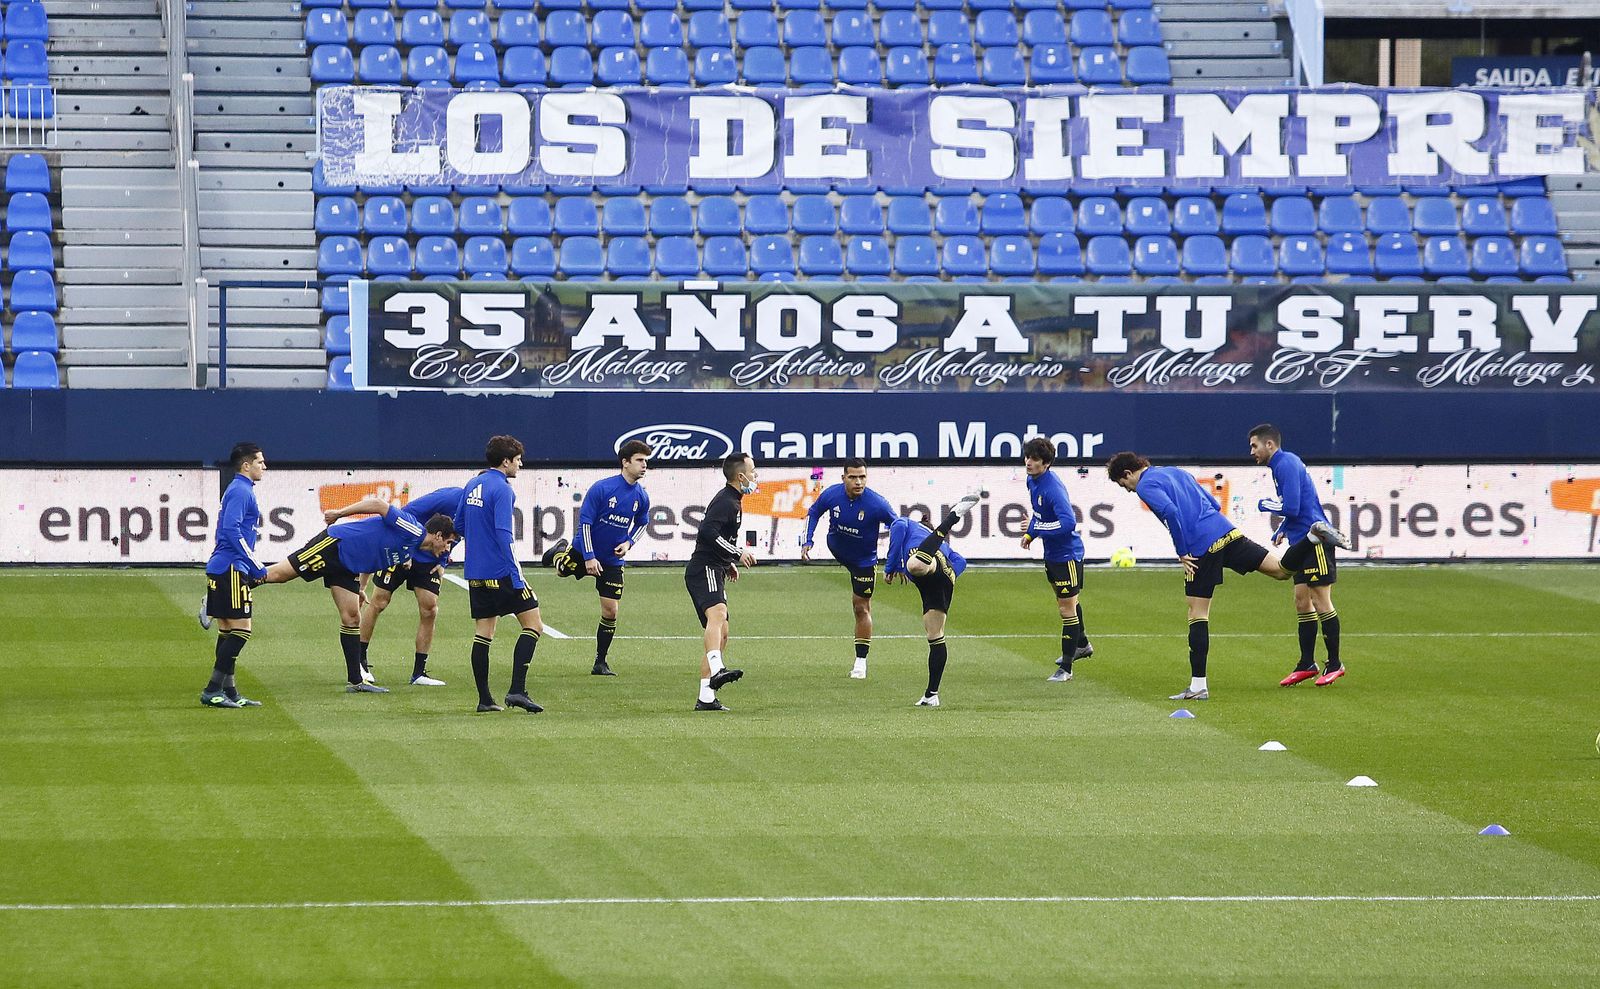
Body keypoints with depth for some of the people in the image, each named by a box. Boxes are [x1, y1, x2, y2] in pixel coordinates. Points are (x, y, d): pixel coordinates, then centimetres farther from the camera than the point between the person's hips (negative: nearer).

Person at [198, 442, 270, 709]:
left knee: (228, 631, 11)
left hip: (221, 569, 11)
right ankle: (212, 691, -10)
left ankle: (228, 692, 13)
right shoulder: (240, 491, -11)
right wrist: (256, 566, -19)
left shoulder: (241, 491, 20)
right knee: (241, 629, -10)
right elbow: (232, 530, -22)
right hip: (231, 569, -11)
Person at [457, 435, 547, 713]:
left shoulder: (472, 486, 11)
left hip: (475, 573, 8)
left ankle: (484, 699, 7)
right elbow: (503, 533, -21)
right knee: (533, 625, -1)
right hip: (500, 572, -8)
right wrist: (516, 574, -20)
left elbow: (459, 524, 20)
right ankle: (517, 690, -11)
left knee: (483, 633, 9)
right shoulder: (502, 490, -14)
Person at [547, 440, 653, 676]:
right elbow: (585, 521, -17)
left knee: (610, 612, -1)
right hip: (584, 551, -3)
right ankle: (560, 553, 47)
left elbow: (641, 523, 15)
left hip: (613, 560, 3)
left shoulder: (641, 497, -5)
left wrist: (628, 542, -4)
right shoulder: (601, 489, -20)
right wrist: (589, 557, -20)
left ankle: (600, 663, 11)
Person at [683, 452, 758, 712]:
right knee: (718, 612, -34)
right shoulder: (726, 502, -11)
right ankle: (716, 671, -58)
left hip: (714, 573, 11)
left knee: (721, 634, 11)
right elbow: (708, 531, -25)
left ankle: (706, 698, 10)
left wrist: (729, 563, 30)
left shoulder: (732, 500, 23)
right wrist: (738, 553, -22)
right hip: (704, 570, -11)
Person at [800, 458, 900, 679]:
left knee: (861, 608, 2)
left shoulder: (877, 503, -31)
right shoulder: (831, 495, -22)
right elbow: (813, 513, 0)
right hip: (836, 549, 3)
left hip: (864, 560, -3)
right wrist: (807, 541, -9)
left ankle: (861, 661, 12)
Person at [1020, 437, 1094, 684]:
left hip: (1067, 554, -10)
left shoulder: (1053, 489, -27)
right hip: (1051, 553, 10)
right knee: (1068, 602, 27)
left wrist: (1036, 528, -31)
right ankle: (1082, 645, 48)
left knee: (1067, 608, -5)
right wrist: (1030, 534, 8)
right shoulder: (1032, 481, 2)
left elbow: (1068, 523, -36)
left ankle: (1066, 667, 0)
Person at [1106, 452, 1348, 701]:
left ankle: (1198, 685, 1)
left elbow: (1171, 513, -18)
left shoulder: (1146, 486, 0)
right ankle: (1314, 536, -17)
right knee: (1281, 570, 7)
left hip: (1201, 547, -6)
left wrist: (1182, 553, -11)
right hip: (1226, 531, 6)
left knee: (1197, 613, 0)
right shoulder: (1177, 473, 25)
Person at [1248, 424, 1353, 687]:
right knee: (1302, 602, 10)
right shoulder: (1282, 465, 17)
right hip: (1303, 543, 10)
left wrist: (1263, 504, -6)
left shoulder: (1287, 464, -14)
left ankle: (1334, 664, 0)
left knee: (1321, 602, -6)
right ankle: (1307, 665, 14)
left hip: (1316, 541, -10)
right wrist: (1282, 530, 12)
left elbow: (1291, 508, -21)